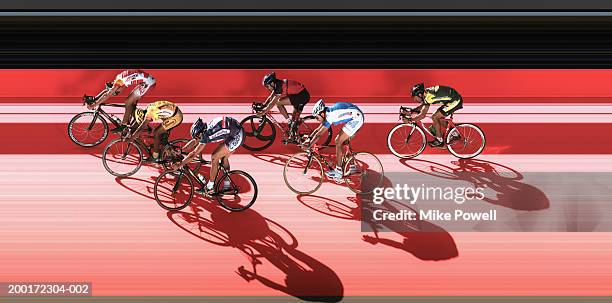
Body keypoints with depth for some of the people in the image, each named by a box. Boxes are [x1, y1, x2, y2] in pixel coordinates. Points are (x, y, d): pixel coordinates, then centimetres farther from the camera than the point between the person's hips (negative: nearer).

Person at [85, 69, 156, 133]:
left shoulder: (119, 80, -14)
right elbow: (106, 90, 20)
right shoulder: (119, 78, 12)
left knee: (128, 102, -6)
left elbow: (107, 95, -17)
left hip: (147, 82, -10)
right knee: (131, 102, 16)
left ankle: (123, 125, -2)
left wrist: (94, 105, -15)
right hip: (146, 81, 10)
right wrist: (94, 98, 14)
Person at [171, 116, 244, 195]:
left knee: (214, 157, -2)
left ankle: (209, 188, 8)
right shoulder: (206, 128, 7)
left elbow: (193, 154, -15)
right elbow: (194, 142, 21)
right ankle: (227, 186, 29)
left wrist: (178, 165, -10)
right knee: (224, 158, 20)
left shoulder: (206, 134, -18)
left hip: (236, 137, -9)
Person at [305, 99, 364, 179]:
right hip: (358, 117, 10)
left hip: (356, 118, -10)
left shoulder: (330, 116, -21)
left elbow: (318, 134, -22)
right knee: (343, 142, 15)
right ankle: (352, 167, 22)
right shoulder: (328, 113, 7)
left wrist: (308, 146, -20)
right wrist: (309, 138, 6)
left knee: (338, 142, -8)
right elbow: (318, 129, 16)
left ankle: (338, 171, -5)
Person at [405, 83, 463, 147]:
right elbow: (421, 106, 20)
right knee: (438, 118, 13)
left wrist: (409, 119, -23)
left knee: (435, 117, -9)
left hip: (455, 101, -10)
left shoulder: (428, 96, -22)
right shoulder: (426, 93, 5)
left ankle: (439, 141, 0)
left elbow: (423, 115, -26)